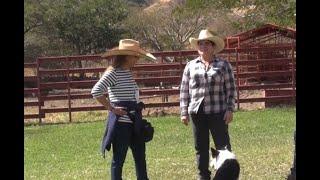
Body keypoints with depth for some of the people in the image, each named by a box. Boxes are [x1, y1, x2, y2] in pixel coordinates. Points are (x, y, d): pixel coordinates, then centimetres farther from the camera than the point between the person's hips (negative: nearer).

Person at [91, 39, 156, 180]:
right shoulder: (113, 73, -13)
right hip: (120, 122, -8)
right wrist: (112, 109, -18)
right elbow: (96, 91, -23)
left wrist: (138, 113, 13)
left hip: (134, 122, 8)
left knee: (140, 156, 12)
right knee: (118, 159, 1)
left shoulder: (128, 73, 12)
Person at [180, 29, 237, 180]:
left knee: (223, 147, -2)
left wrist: (230, 109, -6)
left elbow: (231, 89, 2)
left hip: (217, 113, -3)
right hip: (196, 113, 3)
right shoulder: (190, 66, 9)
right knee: (200, 149, 9)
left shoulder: (223, 65, 3)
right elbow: (184, 91, 10)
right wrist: (184, 112, 4)